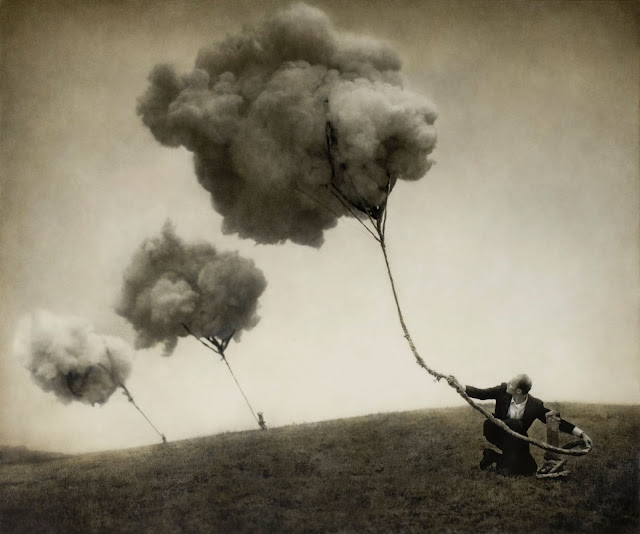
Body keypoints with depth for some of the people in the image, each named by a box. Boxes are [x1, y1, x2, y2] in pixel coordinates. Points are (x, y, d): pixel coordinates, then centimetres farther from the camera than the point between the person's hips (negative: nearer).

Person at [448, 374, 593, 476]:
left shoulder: (536, 405, -18)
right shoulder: (502, 390, -16)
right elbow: (480, 393, -10)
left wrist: (582, 434, -19)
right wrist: (458, 385, -21)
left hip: (516, 439, 2)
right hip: (495, 433, -2)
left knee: (528, 470, -15)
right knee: (515, 424, -32)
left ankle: (494, 455, 8)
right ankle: (504, 463, -18)